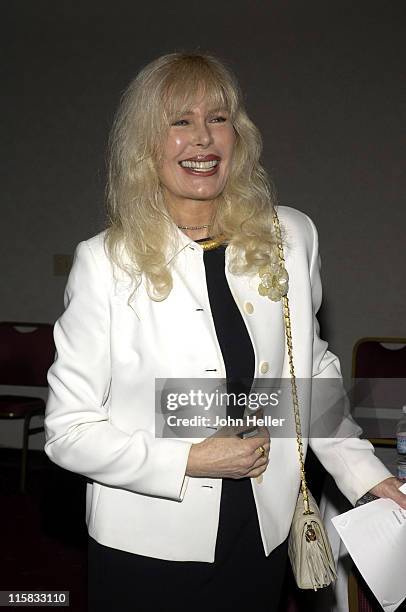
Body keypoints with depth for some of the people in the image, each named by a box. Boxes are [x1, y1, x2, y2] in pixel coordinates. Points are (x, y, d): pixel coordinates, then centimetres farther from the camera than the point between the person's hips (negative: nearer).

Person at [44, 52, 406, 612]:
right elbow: (68, 429, -10)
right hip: (147, 545, -2)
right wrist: (191, 461, -17)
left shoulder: (291, 238, -3)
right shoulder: (105, 261, -13)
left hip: (263, 536, 3)